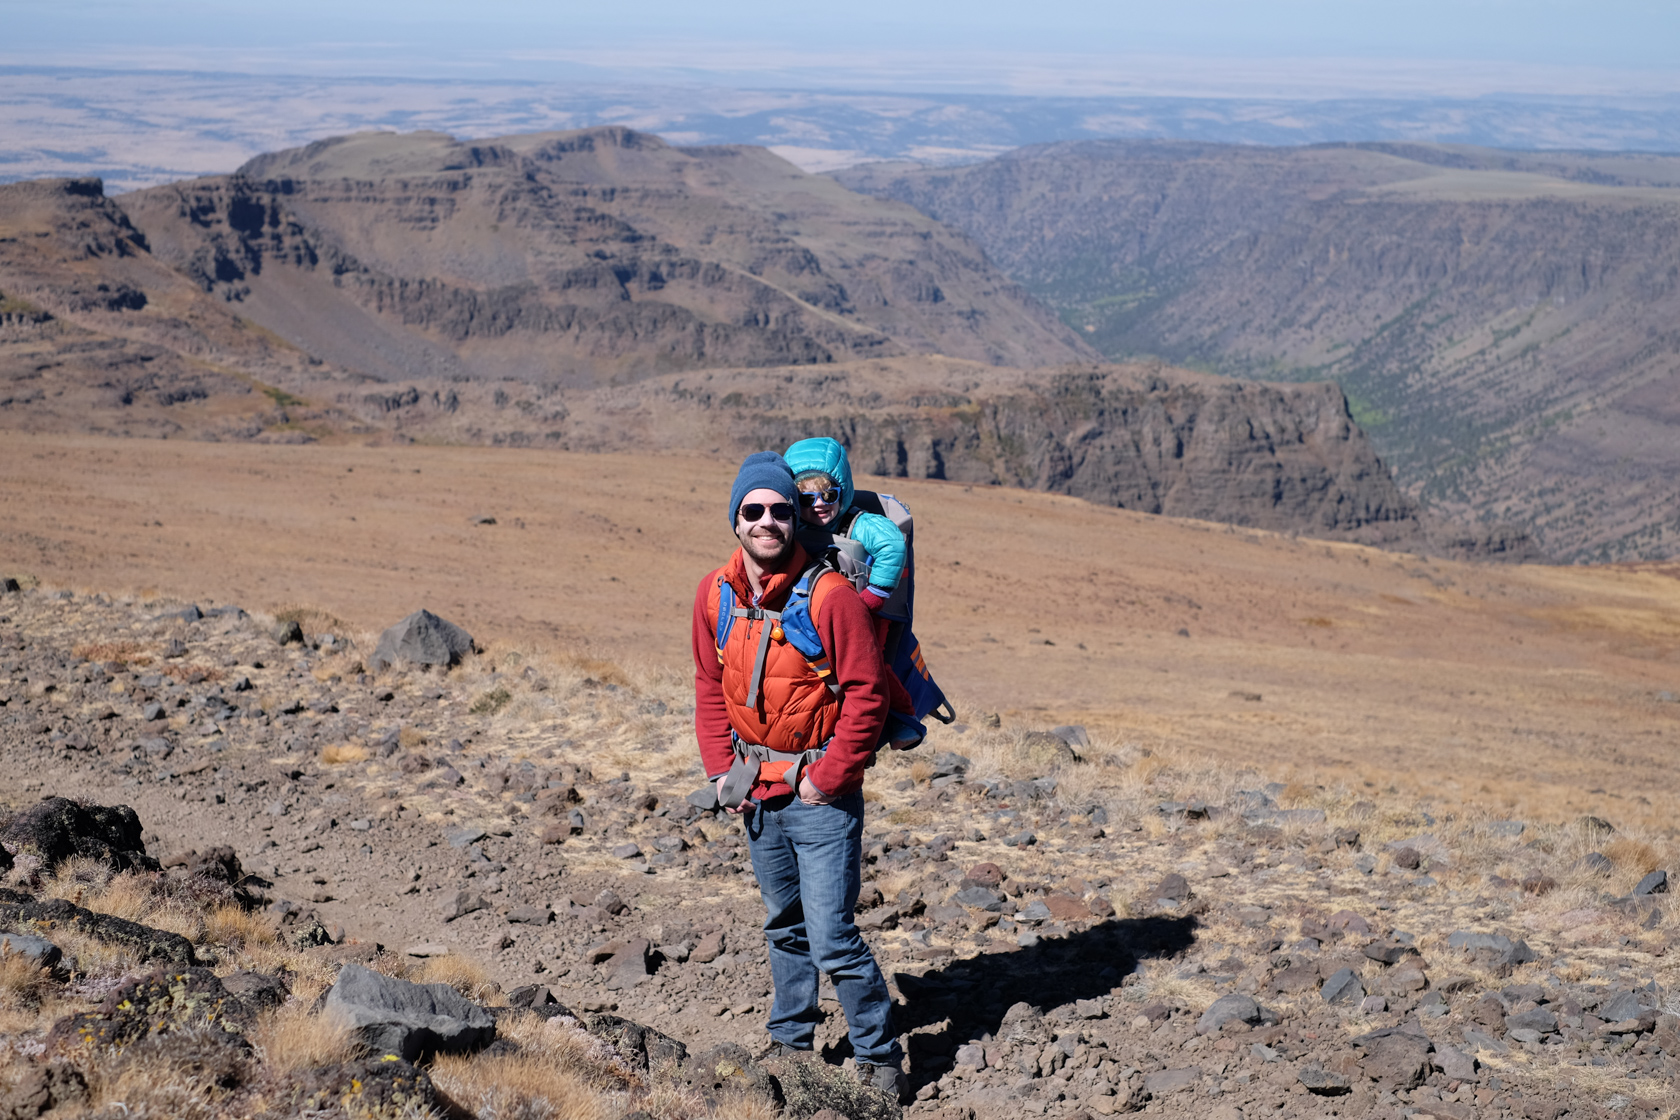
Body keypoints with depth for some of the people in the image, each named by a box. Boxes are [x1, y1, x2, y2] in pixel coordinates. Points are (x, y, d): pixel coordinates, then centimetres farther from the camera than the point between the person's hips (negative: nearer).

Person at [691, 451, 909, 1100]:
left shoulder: (830, 595, -17)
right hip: (757, 792, 6)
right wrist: (722, 769, 4)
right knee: (783, 926, 20)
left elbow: (866, 695, -14)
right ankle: (790, 1040, 36)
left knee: (832, 937, -6)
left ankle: (879, 1058, 10)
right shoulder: (715, 595, 0)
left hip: (821, 794, -6)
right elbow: (709, 688, 12)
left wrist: (826, 779, -14)